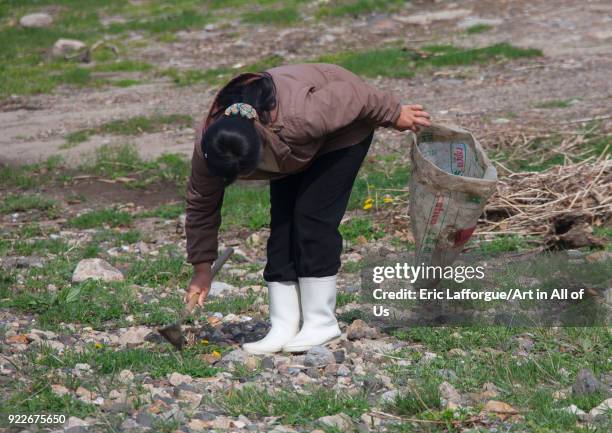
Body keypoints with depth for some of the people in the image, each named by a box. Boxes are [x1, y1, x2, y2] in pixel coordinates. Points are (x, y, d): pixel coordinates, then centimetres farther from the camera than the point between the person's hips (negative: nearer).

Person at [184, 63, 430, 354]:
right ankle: (283, 327, -2)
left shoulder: (294, 121, -44)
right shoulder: (208, 146, -27)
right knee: (282, 223, -5)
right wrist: (202, 268, -8)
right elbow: (201, 204, -12)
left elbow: (351, 96, -28)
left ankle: (321, 323, -9)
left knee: (312, 215, -16)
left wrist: (395, 114, -12)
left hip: (343, 131, -5)